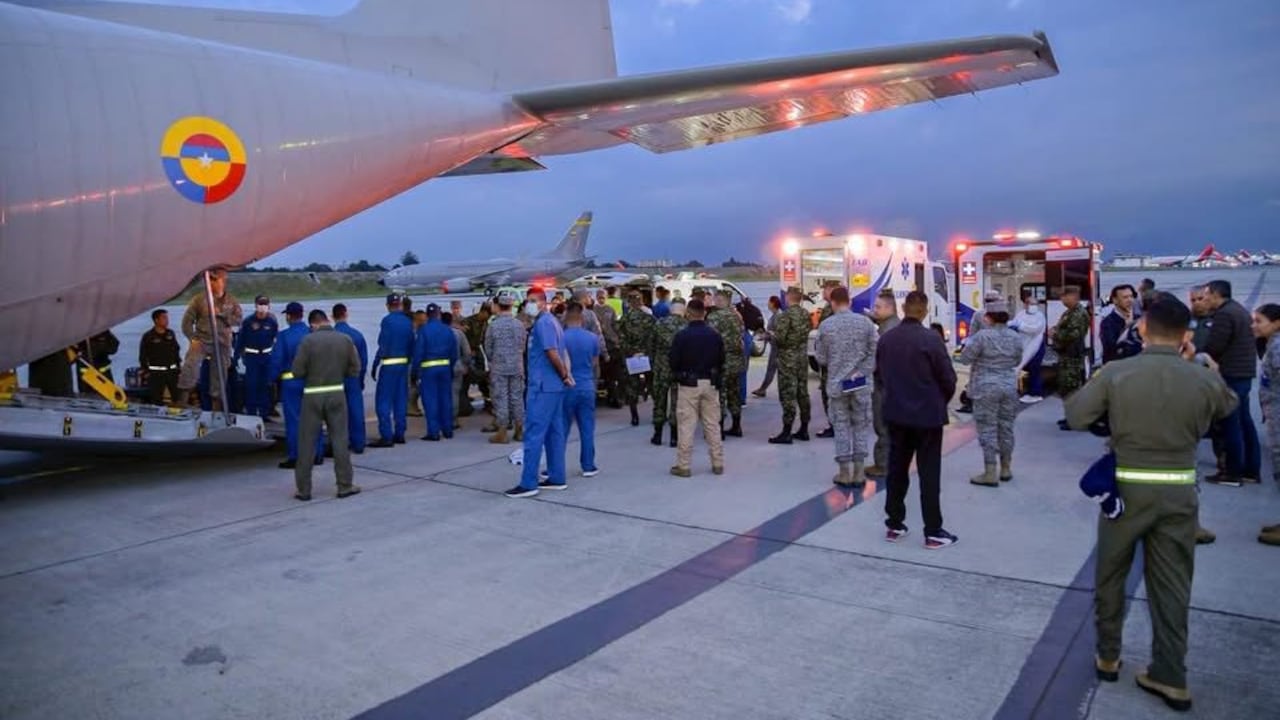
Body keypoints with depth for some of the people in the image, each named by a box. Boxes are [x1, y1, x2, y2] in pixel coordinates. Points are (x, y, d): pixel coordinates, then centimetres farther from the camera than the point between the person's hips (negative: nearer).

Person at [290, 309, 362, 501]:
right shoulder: (345, 339, -2)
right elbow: (354, 370, 1)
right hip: (337, 393, 2)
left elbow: (297, 371, -10)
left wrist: (311, 372, 10)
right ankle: (345, 485, 12)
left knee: (307, 442, 7)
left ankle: (303, 489, 13)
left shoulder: (308, 340, -10)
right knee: (340, 440, 9)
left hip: (312, 395, -2)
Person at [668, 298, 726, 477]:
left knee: (686, 426, 2)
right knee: (713, 425, 12)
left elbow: (673, 362, -9)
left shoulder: (681, 336, -13)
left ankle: (683, 465, 7)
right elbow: (721, 361, 6)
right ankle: (718, 463, 18)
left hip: (688, 384, -4)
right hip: (710, 384, 4)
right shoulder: (715, 335, 0)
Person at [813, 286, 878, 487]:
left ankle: (845, 473, 12)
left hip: (836, 383, -1)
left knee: (841, 426, 8)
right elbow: (874, 353, -7)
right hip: (861, 383, 1)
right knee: (861, 425, 10)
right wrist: (861, 372, 0)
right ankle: (858, 473, 13)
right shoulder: (865, 322, -3)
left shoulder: (825, 325, -6)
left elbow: (821, 358, -1)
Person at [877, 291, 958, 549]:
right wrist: (942, 400, 9)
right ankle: (933, 532, 8)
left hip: (896, 413, 5)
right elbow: (948, 379, -10)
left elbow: (879, 376, 9)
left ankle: (894, 525, 20)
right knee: (929, 474, 2)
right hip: (927, 414, -5)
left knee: (896, 470, 12)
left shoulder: (886, 339, 1)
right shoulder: (931, 339, -15)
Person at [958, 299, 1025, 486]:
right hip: (1009, 386, 5)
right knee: (1006, 427, 15)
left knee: (988, 429, 0)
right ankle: (1006, 469, 26)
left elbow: (965, 358, -9)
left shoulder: (982, 336, -15)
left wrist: (970, 343, 7)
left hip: (986, 387, -5)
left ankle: (990, 474, 1)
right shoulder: (1015, 337, 3)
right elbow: (1017, 361, 14)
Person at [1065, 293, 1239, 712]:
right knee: (1171, 585, 12)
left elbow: (1075, 417, -8)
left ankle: (1107, 657, 28)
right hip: (1179, 492, 2)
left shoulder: (1115, 372, -13)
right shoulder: (1204, 380, -6)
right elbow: (1230, 405, 16)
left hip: (1127, 488, -2)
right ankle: (1171, 678, 18)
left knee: (1110, 578, 17)